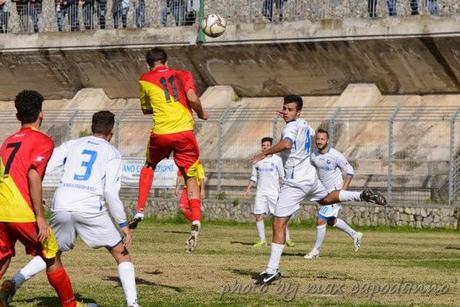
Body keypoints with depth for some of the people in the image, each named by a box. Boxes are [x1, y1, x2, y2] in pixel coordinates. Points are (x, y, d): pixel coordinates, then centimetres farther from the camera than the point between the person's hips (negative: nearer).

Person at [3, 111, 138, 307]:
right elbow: (111, 192, -2)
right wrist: (123, 224, 3)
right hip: (90, 208, -3)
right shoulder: (112, 153, 9)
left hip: (61, 207, 3)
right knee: (121, 254, 10)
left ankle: (13, 283, 7)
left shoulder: (73, 144, 19)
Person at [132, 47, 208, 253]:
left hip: (161, 133, 0)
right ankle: (196, 221, -12)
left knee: (149, 166, 29)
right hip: (185, 131, 0)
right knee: (191, 177, 8)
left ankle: (140, 210, 22)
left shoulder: (145, 80, 9)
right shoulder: (182, 75, 10)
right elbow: (192, 98, -6)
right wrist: (201, 114, 11)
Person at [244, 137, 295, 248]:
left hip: (274, 192, -3)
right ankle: (262, 240, 4)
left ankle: (287, 239, 3)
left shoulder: (277, 159, 0)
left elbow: (282, 177, 3)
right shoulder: (257, 160, 9)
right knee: (258, 215, -4)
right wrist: (248, 188, 4)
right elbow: (254, 176, 16)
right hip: (261, 192, 3)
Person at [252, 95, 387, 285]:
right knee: (326, 198, 40)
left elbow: (286, 143, -42)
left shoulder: (291, 127, -19)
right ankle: (362, 196, 26)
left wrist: (264, 153, -34)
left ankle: (272, 270, -11)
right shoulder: (303, 124, 7)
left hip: (295, 182, -9)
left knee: (278, 224, -8)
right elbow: (312, 133, 33)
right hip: (310, 177, 9)